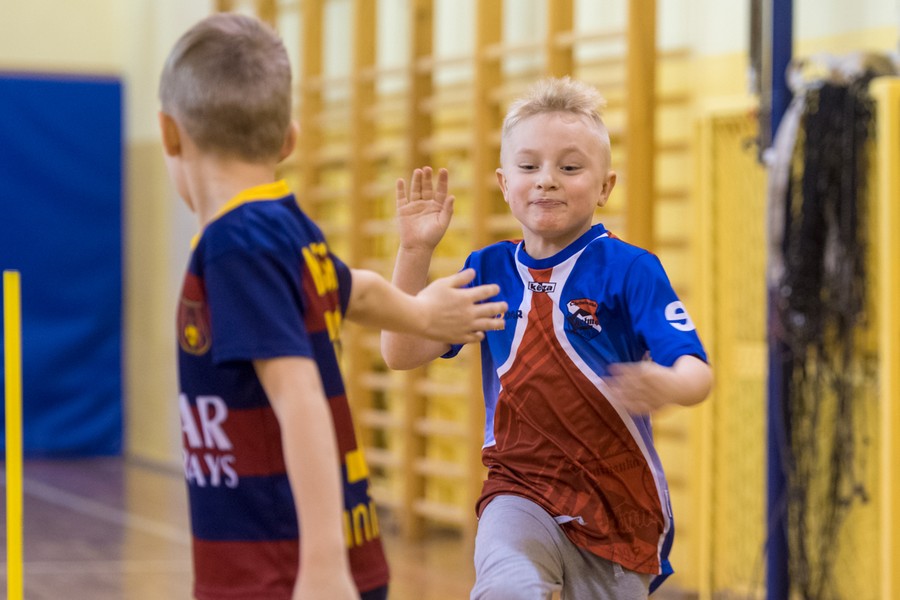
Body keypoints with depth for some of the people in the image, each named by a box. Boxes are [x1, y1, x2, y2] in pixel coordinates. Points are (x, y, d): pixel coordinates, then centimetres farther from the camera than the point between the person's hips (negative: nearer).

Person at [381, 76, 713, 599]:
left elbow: (696, 371, -17)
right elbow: (402, 354, 4)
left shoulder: (629, 269, -9)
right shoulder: (488, 271, 3)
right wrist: (416, 252, -7)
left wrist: (666, 387, -42)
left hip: (619, 501, -1)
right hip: (521, 491, 1)